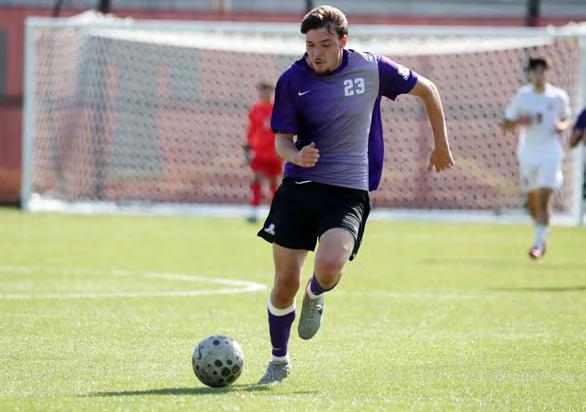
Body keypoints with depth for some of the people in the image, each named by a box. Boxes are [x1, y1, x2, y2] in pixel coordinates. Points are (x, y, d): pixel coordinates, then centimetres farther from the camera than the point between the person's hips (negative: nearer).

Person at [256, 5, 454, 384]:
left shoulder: (371, 69, -5)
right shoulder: (293, 81, -5)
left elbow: (426, 89, 9)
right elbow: (282, 139, -1)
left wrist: (441, 145, 15)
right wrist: (295, 156, -25)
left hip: (349, 191, -1)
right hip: (299, 186, 1)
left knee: (328, 268, -26)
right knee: (285, 283, -2)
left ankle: (315, 297, 12)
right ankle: (279, 360, 23)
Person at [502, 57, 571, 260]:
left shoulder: (559, 96, -1)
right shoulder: (522, 96, 1)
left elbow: (566, 119, 15)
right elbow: (505, 124, 5)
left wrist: (562, 126, -9)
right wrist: (519, 121, -16)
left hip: (551, 154, -3)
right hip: (527, 155, 3)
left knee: (544, 199, -15)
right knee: (532, 201, 12)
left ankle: (539, 243, -15)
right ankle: (542, 234, 35)